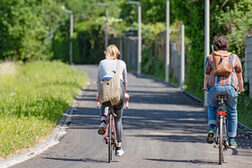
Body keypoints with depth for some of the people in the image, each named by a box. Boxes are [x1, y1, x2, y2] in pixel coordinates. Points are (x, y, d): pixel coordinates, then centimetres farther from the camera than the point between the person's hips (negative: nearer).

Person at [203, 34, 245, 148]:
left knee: (212, 107, 29)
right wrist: (241, 88, 27)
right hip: (230, 88, -1)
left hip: (214, 87, 1)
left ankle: (211, 129, 8)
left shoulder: (210, 58, 11)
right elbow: (239, 75, 15)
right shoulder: (234, 58, 12)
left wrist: (205, 88, 24)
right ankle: (231, 140, 16)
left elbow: (207, 75, 12)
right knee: (232, 113, 17)